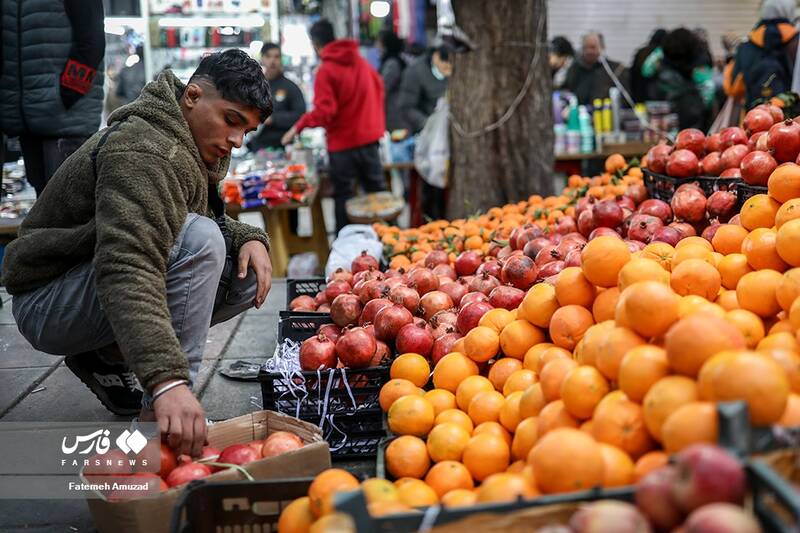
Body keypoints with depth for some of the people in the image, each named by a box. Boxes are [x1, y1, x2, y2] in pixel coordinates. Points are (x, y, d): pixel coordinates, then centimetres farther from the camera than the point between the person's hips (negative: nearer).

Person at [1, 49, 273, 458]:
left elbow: (216, 221, 16)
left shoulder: (189, 147, 5)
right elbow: (126, 268, -41)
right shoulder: (144, 152, -27)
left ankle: (105, 358, 5)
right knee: (197, 240, -30)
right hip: (46, 301, -10)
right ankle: (156, 419, -27)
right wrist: (167, 380, -53)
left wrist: (248, 238, -9)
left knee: (248, 274, -1)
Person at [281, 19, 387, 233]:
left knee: (344, 196, 4)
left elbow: (323, 112, -20)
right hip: (369, 137, 6)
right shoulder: (360, 62, 5)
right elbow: (378, 87, 17)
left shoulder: (326, 71, -15)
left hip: (343, 143, -6)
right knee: (378, 191, 14)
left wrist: (298, 127, -10)